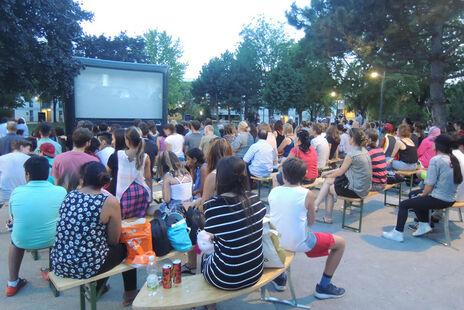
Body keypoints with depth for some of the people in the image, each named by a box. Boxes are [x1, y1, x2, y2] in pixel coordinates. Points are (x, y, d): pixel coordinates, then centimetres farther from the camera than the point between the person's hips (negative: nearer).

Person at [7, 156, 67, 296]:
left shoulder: (16, 192, -13)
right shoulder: (61, 191, -16)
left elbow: (13, 217, 4)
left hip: (22, 242, 1)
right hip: (52, 240, -1)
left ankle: (12, 283, 37)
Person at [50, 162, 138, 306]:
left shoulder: (69, 196, 0)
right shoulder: (110, 202, -15)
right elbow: (113, 241, -7)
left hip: (58, 264, 6)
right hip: (87, 268, -6)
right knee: (126, 246, 20)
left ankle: (96, 289, 46)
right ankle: (130, 293, 36)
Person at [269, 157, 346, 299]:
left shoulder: (273, 191, -4)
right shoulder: (307, 194, -15)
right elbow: (311, 222, -4)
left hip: (276, 241, 5)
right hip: (300, 243, -4)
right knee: (340, 242, 15)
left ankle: (279, 278, 41)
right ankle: (324, 286, 25)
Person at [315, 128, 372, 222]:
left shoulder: (352, 154, -21)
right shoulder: (364, 151, 7)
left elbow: (340, 172, -9)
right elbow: (344, 168, 13)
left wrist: (328, 175, 10)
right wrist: (329, 172, 13)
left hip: (357, 190, -8)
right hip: (364, 186, 8)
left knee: (328, 188, 6)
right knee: (328, 181, 10)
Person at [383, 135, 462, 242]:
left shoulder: (436, 160, -16)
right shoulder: (454, 160, 7)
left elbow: (430, 185, -17)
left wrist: (423, 195, 3)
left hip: (439, 200, -9)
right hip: (451, 199, 9)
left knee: (404, 204, 1)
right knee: (417, 198, 28)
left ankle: (398, 233, 4)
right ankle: (424, 225, 25)